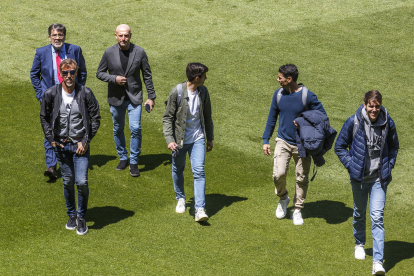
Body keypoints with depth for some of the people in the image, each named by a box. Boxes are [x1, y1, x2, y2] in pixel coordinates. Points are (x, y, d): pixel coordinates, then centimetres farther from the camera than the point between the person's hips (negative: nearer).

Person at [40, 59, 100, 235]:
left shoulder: (85, 93, -9)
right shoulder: (51, 94, -5)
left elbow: (95, 118, 0)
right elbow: (44, 117, 8)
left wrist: (86, 140, -5)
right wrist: (51, 139, 1)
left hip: (80, 145, -2)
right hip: (61, 145, 2)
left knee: (82, 182, -9)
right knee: (68, 182, 10)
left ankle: (81, 218, 10)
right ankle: (71, 215, 28)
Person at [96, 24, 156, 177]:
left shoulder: (139, 52, -7)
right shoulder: (109, 53, -6)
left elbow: (147, 75, 1)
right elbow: (100, 73, 2)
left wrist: (151, 97, 1)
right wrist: (114, 79, -17)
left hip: (134, 97, -1)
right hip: (116, 98, 1)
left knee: (135, 128, -10)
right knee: (118, 130, 12)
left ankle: (134, 162, 2)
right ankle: (123, 158, 31)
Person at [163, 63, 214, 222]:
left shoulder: (203, 91, -1)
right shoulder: (177, 92, -16)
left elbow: (207, 116, 12)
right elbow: (167, 118, -11)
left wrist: (210, 138, 16)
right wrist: (169, 140, -19)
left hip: (197, 139, 2)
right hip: (180, 139, -2)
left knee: (199, 171, -9)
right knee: (178, 170, 15)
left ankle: (200, 209, -12)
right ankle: (180, 199, 40)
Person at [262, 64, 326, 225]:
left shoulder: (307, 96, -14)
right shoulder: (278, 94, -1)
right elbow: (272, 118, 10)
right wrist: (265, 140, 6)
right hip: (283, 142, 2)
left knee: (302, 178, 6)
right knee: (279, 174, -14)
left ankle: (297, 210, 23)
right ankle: (283, 199, 15)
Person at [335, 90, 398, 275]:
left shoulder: (387, 123, -6)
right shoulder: (353, 122, -11)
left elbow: (393, 147, 13)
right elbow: (340, 146, 1)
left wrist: (389, 167, 4)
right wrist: (351, 166, -7)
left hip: (379, 178, 0)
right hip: (359, 177, 1)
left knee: (377, 217, -8)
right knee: (359, 213, 19)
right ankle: (359, 244, 46)